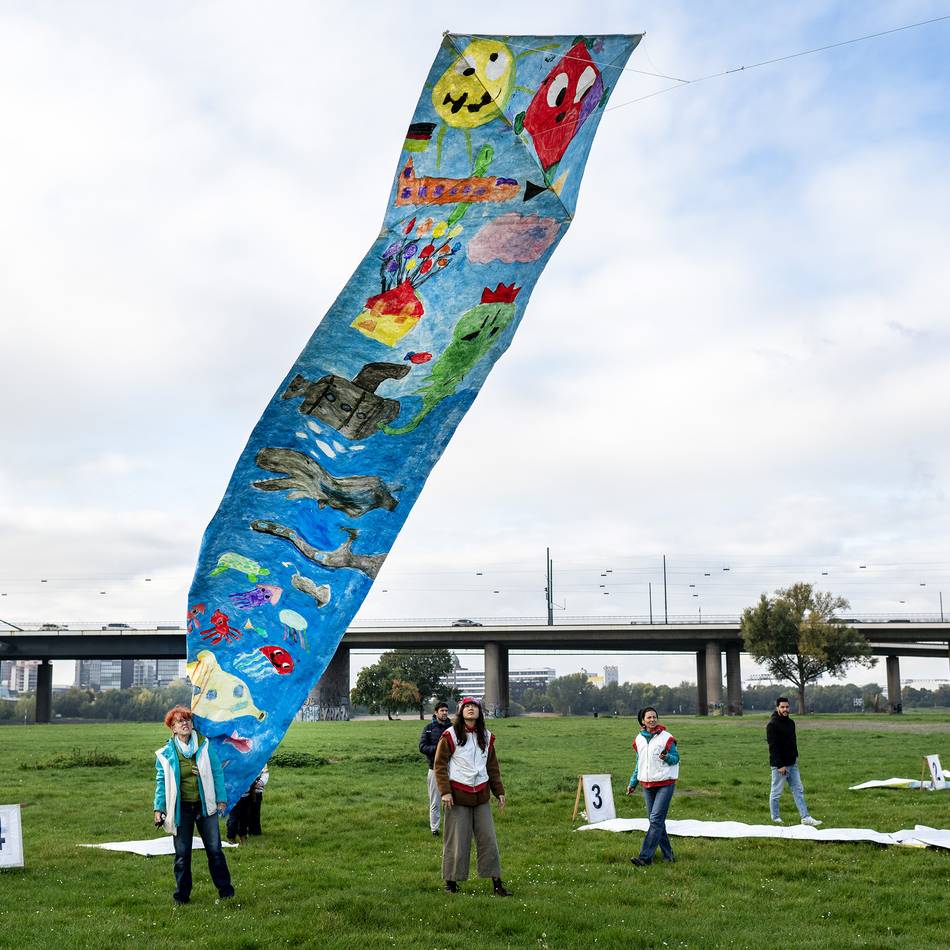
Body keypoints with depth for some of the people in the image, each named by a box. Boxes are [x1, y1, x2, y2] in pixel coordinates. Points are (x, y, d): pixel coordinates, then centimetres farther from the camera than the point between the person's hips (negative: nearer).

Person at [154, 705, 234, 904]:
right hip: (181, 809, 0)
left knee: (215, 849, 4)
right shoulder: (166, 753, -2)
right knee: (182, 854, 6)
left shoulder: (205, 745, -2)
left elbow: (217, 773, 3)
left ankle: (225, 890, 14)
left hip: (205, 806, 0)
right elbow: (161, 781, 3)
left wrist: (221, 798, 1)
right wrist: (159, 808, -1)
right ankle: (182, 894, 19)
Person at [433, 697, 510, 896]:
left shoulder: (486, 737, 11)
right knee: (456, 841, 0)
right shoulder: (450, 735, -4)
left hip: (481, 795, 4)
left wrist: (499, 791, 14)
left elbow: (492, 766, 19)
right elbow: (439, 765, -4)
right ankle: (451, 881, 13)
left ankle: (496, 882, 9)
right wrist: (445, 791, -12)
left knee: (488, 838, 4)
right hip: (458, 795, -4)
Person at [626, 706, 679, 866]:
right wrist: (633, 783, 19)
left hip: (665, 784, -6)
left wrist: (667, 758, -25)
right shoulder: (639, 739, 8)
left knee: (656, 819, -12)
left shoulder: (666, 738, -8)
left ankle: (645, 857, -15)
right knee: (656, 821, 10)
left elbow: (676, 758, -3)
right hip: (647, 785, 6)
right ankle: (667, 855, 21)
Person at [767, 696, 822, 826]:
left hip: (792, 764, 8)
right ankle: (775, 818, 14)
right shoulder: (772, 725, -16)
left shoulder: (791, 722, 10)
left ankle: (805, 818, 8)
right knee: (776, 793, 3)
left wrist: (795, 756, 11)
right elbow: (773, 747, -19)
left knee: (798, 790, 7)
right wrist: (780, 765, -21)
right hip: (779, 765, -8)